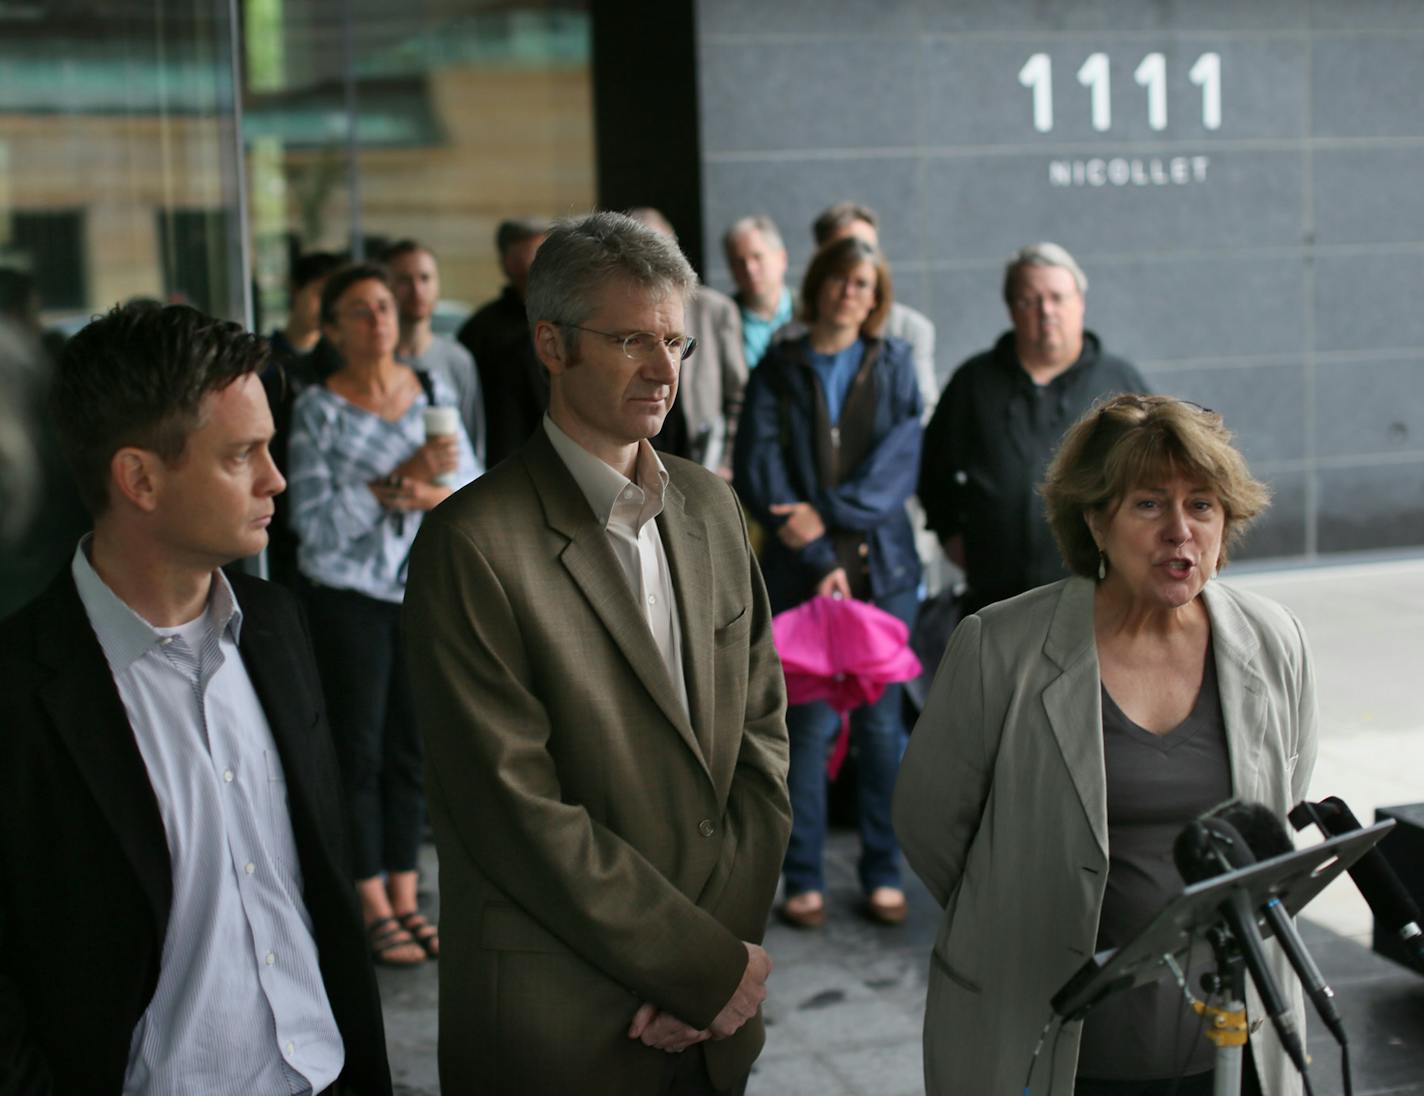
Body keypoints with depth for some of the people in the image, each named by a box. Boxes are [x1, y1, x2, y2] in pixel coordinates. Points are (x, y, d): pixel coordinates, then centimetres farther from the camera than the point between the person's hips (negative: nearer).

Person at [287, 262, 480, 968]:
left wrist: (427, 493, -17)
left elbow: (473, 492, 4)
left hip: (427, 591, 4)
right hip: (348, 597, -3)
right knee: (357, 748, 2)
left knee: (412, 744, 8)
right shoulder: (317, 410, -7)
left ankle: (404, 895, 20)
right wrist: (403, 478, -20)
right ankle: (372, 907, 14)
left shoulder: (433, 393, 5)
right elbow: (313, 521, -15)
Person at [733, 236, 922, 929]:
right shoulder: (778, 370, 6)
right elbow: (759, 472, -4)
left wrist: (831, 514, -15)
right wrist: (821, 559, -13)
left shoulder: (893, 365, 9)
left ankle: (883, 873, 13)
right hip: (801, 569, -1)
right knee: (807, 723, -1)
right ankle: (803, 878, 8)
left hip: (882, 565, 1)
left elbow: (900, 461, -3)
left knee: (881, 723, 4)